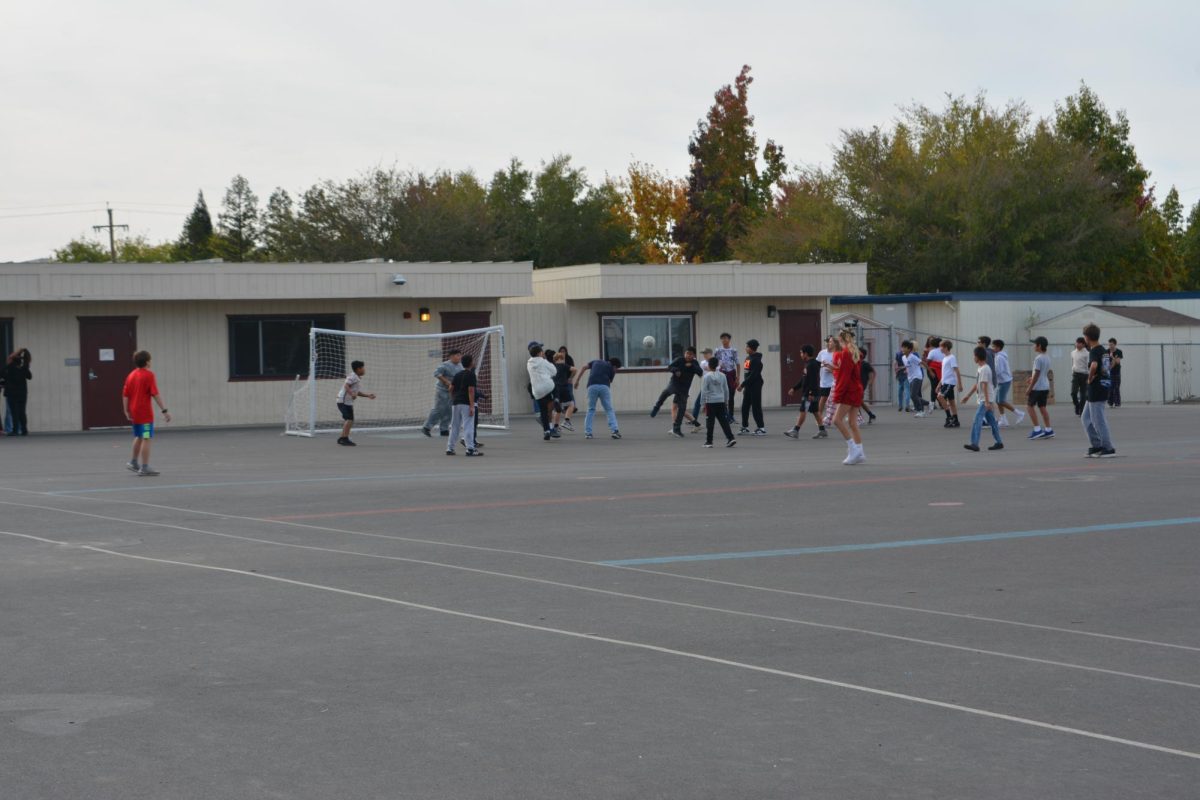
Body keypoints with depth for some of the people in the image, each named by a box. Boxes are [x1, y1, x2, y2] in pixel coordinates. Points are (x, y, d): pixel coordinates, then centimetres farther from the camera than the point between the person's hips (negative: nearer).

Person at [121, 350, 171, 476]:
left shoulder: (131, 375, 9)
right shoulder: (149, 375, -11)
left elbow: (125, 395, 8)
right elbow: (156, 394, -16)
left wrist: (127, 411, 12)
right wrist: (164, 410, -15)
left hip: (134, 412, 7)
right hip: (145, 413, -7)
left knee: (139, 437, 22)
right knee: (147, 439, -4)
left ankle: (133, 463, 29)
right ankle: (144, 468, -5)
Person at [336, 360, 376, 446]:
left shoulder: (358, 379, 18)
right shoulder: (353, 376, -13)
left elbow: (358, 392, 23)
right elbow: (346, 385, -26)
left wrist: (368, 395, 15)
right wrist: (352, 393, -38)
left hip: (349, 402, 10)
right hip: (344, 401, -10)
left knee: (350, 420, 13)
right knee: (349, 419, -17)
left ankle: (342, 438, 20)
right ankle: (345, 438, -16)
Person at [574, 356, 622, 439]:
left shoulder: (597, 362, 26)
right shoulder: (611, 369, 19)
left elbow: (584, 367, 15)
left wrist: (577, 380, 15)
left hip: (592, 386, 2)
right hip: (604, 387, -2)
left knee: (591, 409, 15)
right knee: (609, 409, 8)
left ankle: (587, 432, 9)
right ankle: (614, 430, -5)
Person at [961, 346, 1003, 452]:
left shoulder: (984, 369, -16)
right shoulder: (980, 368, 14)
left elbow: (984, 386, -21)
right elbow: (977, 384, 22)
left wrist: (987, 402, -25)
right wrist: (968, 395, 24)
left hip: (985, 400, -10)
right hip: (984, 400, 10)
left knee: (977, 421, -15)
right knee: (992, 421, 13)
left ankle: (975, 444, -21)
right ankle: (999, 443, 19)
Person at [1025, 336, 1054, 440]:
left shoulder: (1038, 358, -16)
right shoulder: (1047, 358, 11)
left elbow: (1036, 374, -19)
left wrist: (1030, 387, -15)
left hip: (1037, 387, -8)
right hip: (1045, 386, 8)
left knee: (1031, 406, 0)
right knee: (1042, 407, 11)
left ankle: (1037, 429, -5)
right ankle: (1048, 430, 8)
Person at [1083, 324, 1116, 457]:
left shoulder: (1094, 351, -16)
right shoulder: (1105, 350, 12)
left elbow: (1093, 365, -35)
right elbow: (1110, 364, 30)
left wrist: (1090, 378, -19)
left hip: (1096, 390, -9)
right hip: (1105, 385, 9)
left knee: (1098, 420, -2)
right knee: (1086, 417, 17)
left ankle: (1109, 449, 1)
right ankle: (1097, 445, 17)